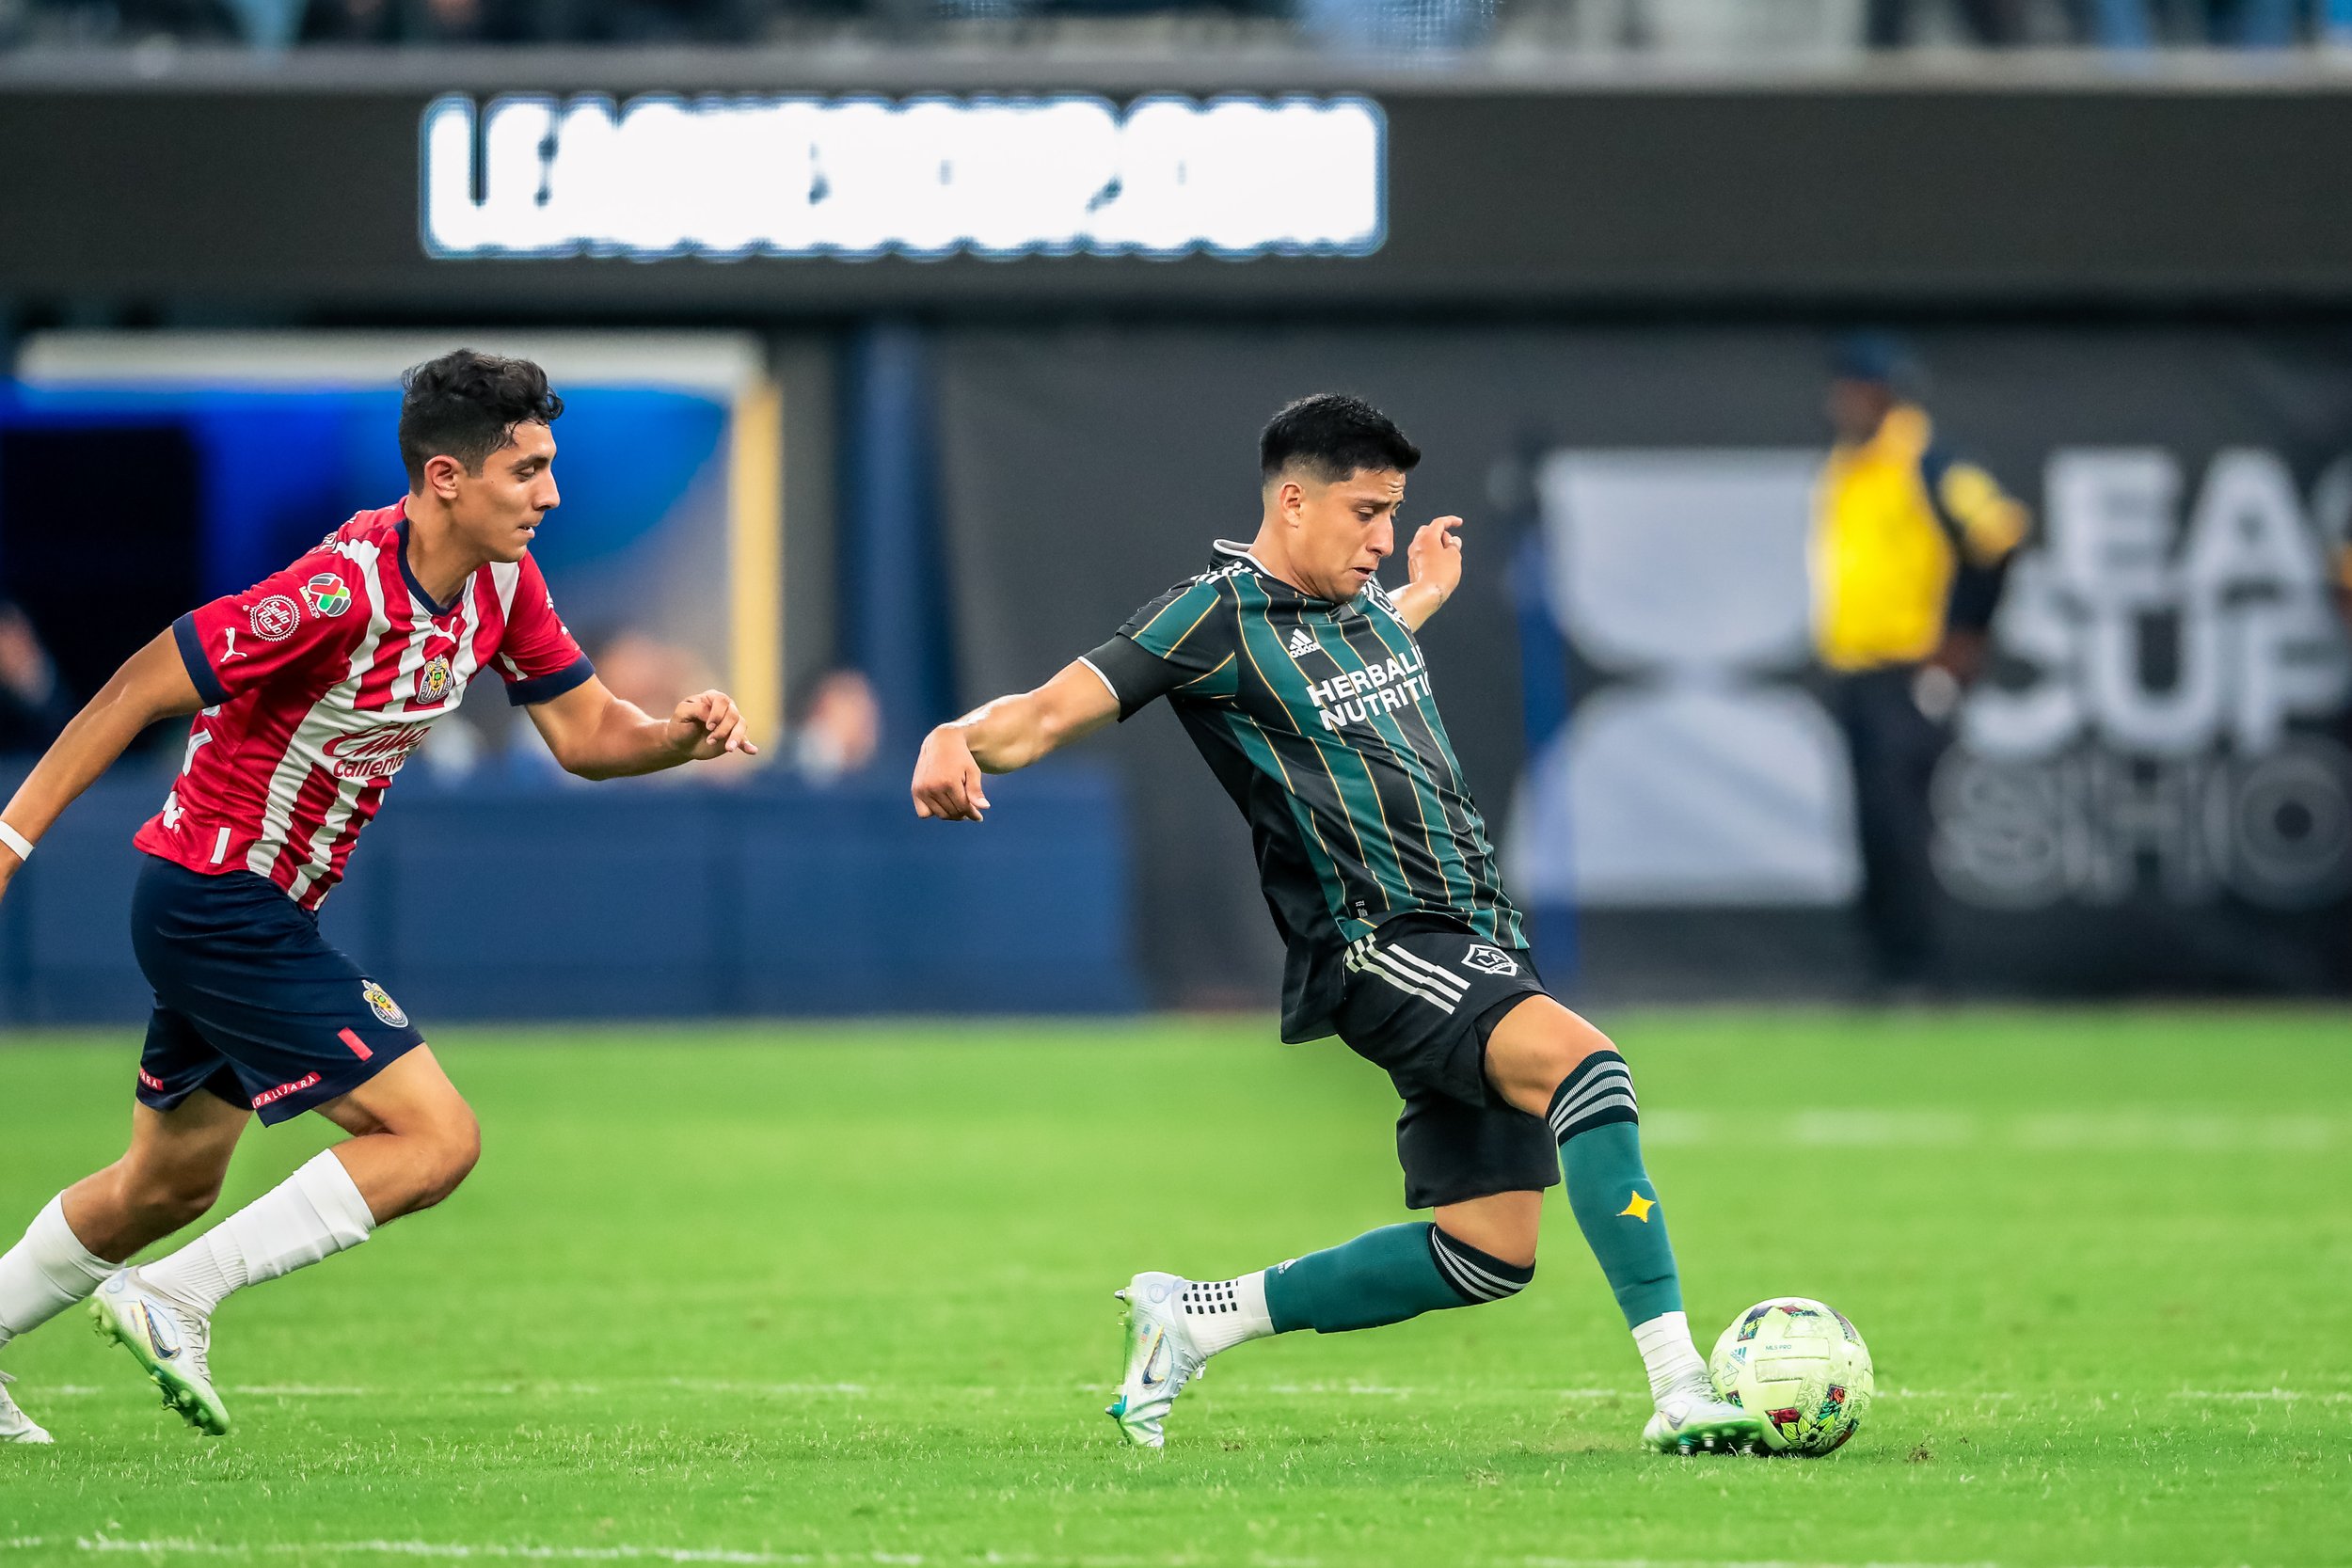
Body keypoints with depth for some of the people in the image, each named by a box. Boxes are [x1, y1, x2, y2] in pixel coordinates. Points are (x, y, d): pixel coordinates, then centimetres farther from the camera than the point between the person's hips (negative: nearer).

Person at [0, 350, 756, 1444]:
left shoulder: (503, 582, -1)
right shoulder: (344, 592, -27)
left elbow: (585, 732, 6)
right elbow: (141, 688, -22)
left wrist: (680, 734, -15)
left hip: (256, 911, 10)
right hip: (215, 900, -10)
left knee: (169, 1186, 23)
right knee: (436, 1139, -14)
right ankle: (171, 1302, -9)